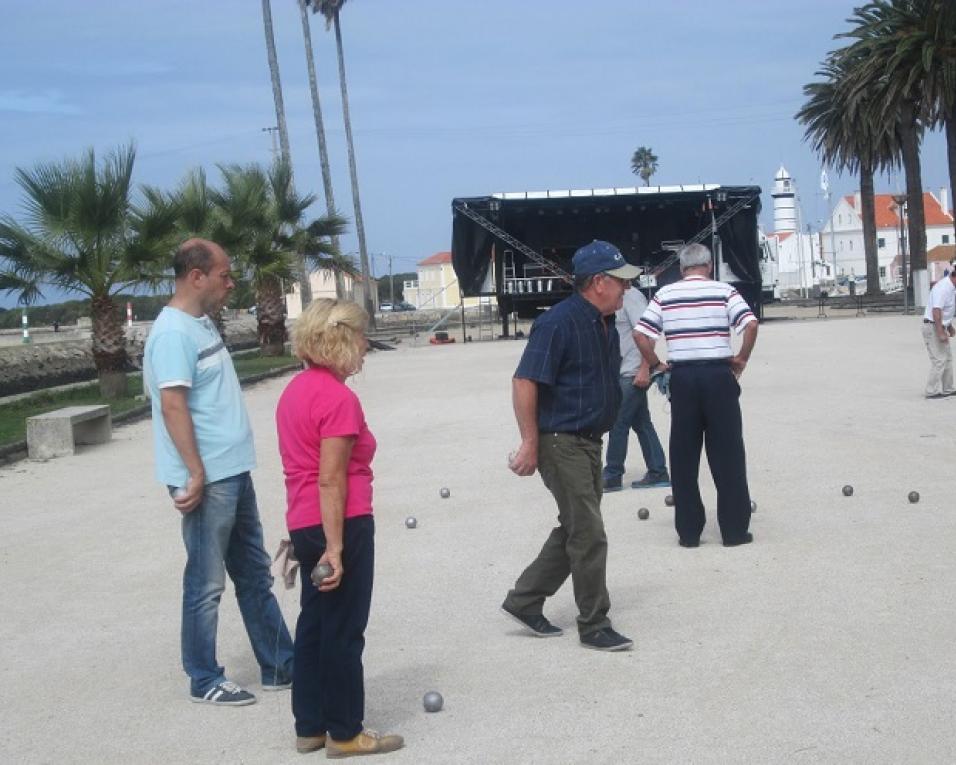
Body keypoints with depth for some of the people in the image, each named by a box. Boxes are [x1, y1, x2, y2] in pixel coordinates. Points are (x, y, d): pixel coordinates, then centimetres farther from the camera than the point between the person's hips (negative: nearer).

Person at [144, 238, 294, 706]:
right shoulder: (173, 333, -18)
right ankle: (204, 680, 14)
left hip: (233, 473, 10)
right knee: (206, 583, 2)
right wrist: (196, 475, -24)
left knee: (254, 575, 16)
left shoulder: (202, 323, 12)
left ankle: (279, 667, 25)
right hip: (207, 479, -10)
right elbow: (173, 407, -23)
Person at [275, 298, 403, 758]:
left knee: (314, 623, 16)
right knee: (344, 632, 2)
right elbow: (330, 480, -21)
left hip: (304, 524, 9)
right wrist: (335, 546, -21)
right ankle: (345, 733, 12)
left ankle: (310, 727, 23)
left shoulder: (295, 390, 11)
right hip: (341, 525, -9)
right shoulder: (338, 398, -17)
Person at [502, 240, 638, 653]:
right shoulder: (558, 323, -18)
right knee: (588, 536, -4)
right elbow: (524, 383, -20)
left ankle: (524, 601, 27)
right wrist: (531, 444, -21)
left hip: (589, 443, 10)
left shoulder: (607, 326, 10)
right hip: (561, 443, -9)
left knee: (573, 530, 16)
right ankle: (594, 626, 7)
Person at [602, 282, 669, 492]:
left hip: (633, 373, -10)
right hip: (626, 373, 10)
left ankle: (612, 476, 0)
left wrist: (644, 369, -23)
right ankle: (658, 473, 14)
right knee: (641, 422, 10)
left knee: (618, 422, -6)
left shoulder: (632, 297, -13)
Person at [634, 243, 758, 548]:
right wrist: (742, 358, 0)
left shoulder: (665, 294, 6)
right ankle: (734, 529, 7)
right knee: (727, 455, 4)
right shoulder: (724, 291, 1)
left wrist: (654, 363, 11)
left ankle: (688, 532, 10)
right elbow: (750, 323, -12)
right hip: (718, 375, -2)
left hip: (682, 377, 2)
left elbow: (640, 333, -1)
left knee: (684, 457, 8)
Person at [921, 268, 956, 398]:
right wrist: (941, 333, -30)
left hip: (941, 326, 11)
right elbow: (936, 311, -29)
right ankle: (933, 391, -7)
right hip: (933, 327, -11)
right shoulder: (943, 288, -22)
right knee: (939, 360, -11)